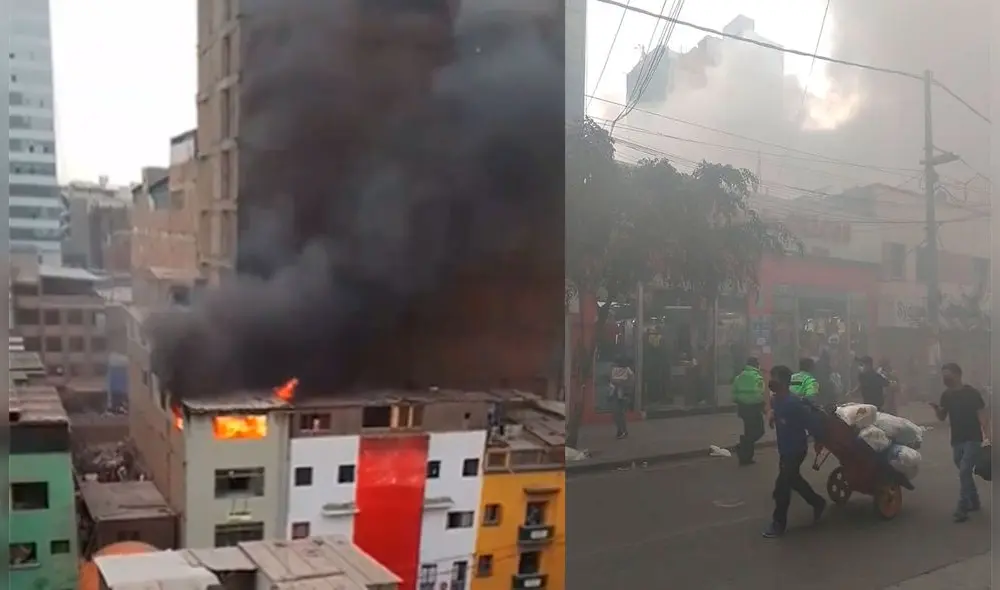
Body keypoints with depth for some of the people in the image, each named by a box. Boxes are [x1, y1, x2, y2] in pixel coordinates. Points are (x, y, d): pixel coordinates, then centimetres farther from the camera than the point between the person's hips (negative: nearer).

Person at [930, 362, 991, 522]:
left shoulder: (972, 393, -11)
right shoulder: (946, 395, 5)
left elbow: (982, 416, -11)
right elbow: (942, 418, 12)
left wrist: (987, 437, -21)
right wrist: (936, 408, -10)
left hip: (973, 439, -6)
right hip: (956, 440, 6)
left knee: (964, 472, -14)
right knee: (965, 473, 14)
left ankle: (962, 509, -13)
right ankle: (974, 502, 31)